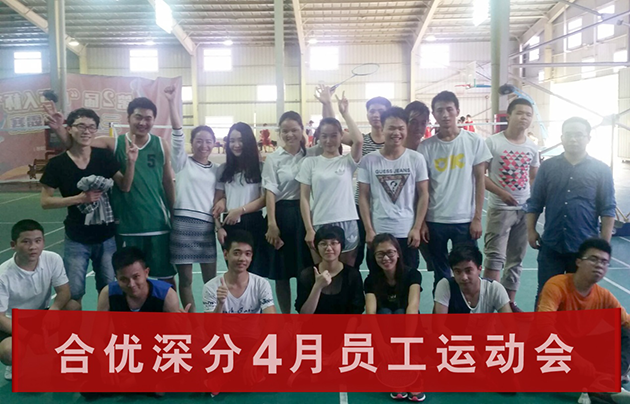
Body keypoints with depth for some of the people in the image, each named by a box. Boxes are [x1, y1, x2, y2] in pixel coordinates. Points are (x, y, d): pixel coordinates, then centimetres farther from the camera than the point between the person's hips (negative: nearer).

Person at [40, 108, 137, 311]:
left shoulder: (104, 156, -4)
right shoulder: (57, 163, -8)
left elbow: (125, 187, -4)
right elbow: (45, 201, -6)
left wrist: (131, 162, -20)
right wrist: (80, 198, -19)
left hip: (107, 236, 2)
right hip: (76, 239, -2)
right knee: (73, 292, 5)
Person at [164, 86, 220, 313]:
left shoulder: (216, 170, 14)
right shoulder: (183, 163, 3)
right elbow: (177, 133, -8)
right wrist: (171, 102, -15)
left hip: (207, 226, 3)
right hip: (183, 223, -3)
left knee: (211, 279, 7)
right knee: (185, 279, 4)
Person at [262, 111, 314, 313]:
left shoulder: (311, 154, 7)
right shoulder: (273, 158, -1)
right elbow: (270, 192, -7)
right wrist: (271, 224, -13)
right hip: (282, 213, -1)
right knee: (282, 272, 6)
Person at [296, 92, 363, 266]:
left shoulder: (348, 161, 2)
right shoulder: (310, 162, 4)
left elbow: (359, 141, -18)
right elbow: (304, 198, 2)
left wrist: (344, 112, -10)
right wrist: (309, 229, -5)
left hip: (347, 224, 0)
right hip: (320, 226, 0)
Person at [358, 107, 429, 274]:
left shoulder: (416, 159, -1)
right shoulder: (368, 160, -1)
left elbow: (423, 195, 1)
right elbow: (363, 197, 1)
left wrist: (417, 228, -4)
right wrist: (368, 230, -4)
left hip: (407, 233, 0)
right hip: (377, 233, 0)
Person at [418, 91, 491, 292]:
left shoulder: (474, 142, -1)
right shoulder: (426, 147, 0)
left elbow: (480, 181, 1)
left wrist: (477, 218, -4)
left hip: (465, 220, -1)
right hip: (434, 221, 1)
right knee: (440, 275, 11)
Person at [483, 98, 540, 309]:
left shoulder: (532, 147, 7)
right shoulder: (493, 142, -8)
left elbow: (534, 177, 16)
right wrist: (501, 192, -19)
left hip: (525, 210, 5)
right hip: (500, 209, -5)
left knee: (516, 260, 13)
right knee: (495, 258, -6)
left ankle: (509, 302, 25)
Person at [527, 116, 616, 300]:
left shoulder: (601, 170, -1)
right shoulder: (547, 166, 3)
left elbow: (607, 210, -1)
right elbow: (534, 203, 6)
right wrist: (531, 230, 0)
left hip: (586, 247, 0)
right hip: (551, 245, 1)